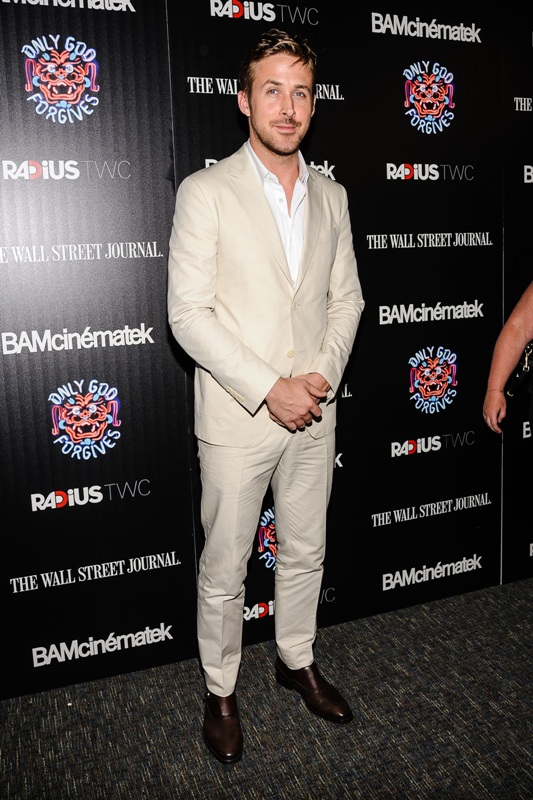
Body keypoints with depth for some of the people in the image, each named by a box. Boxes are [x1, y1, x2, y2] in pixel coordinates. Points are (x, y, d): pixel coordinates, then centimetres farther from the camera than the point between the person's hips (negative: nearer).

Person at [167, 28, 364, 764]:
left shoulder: (331, 196, 8)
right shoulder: (206, 192, -8)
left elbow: (347, 297, 10)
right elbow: (189, 313, -13)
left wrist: (321, 377, -6)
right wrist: (268, 390, -17)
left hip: (314, 414, 5)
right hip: (236, 418, -4)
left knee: (305, 552, 19)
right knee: (225, 570, 9)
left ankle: (297, 661, 42)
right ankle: (220, 691, 31)